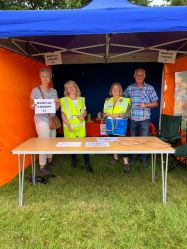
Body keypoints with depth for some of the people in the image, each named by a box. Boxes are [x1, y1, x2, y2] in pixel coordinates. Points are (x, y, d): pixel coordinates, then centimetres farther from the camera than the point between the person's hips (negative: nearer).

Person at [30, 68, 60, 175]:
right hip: (41, 120, -5)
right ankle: (42, 166, 8)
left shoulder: (54, 91, 7)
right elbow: (31, 105, -1)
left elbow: (56, 108, 9)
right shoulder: (35, 90, -5)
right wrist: (33, 107, -23)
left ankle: (50, 159, 31)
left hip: (52, 120, 5)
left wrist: (57, 103, -12)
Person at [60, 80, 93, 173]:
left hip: (80, 125, 2)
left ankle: (87, 164, 6)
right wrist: (68, 125, -15)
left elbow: (85, 111, 16)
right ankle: (74, 161, 28)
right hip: (69, 126, -1)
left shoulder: (81, 99, 10)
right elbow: (63, 114, -3)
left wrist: (83, 115, -7)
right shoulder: (64, 100, 0)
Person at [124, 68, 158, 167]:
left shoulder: (150, 88, -1)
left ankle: (144, 158, 23)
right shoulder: (130, 88, 4)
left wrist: (146, 105, -15)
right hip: (133, 119, 2)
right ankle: (133, 157, 29)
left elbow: (155, 103, 0)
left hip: (145, 119, -1)